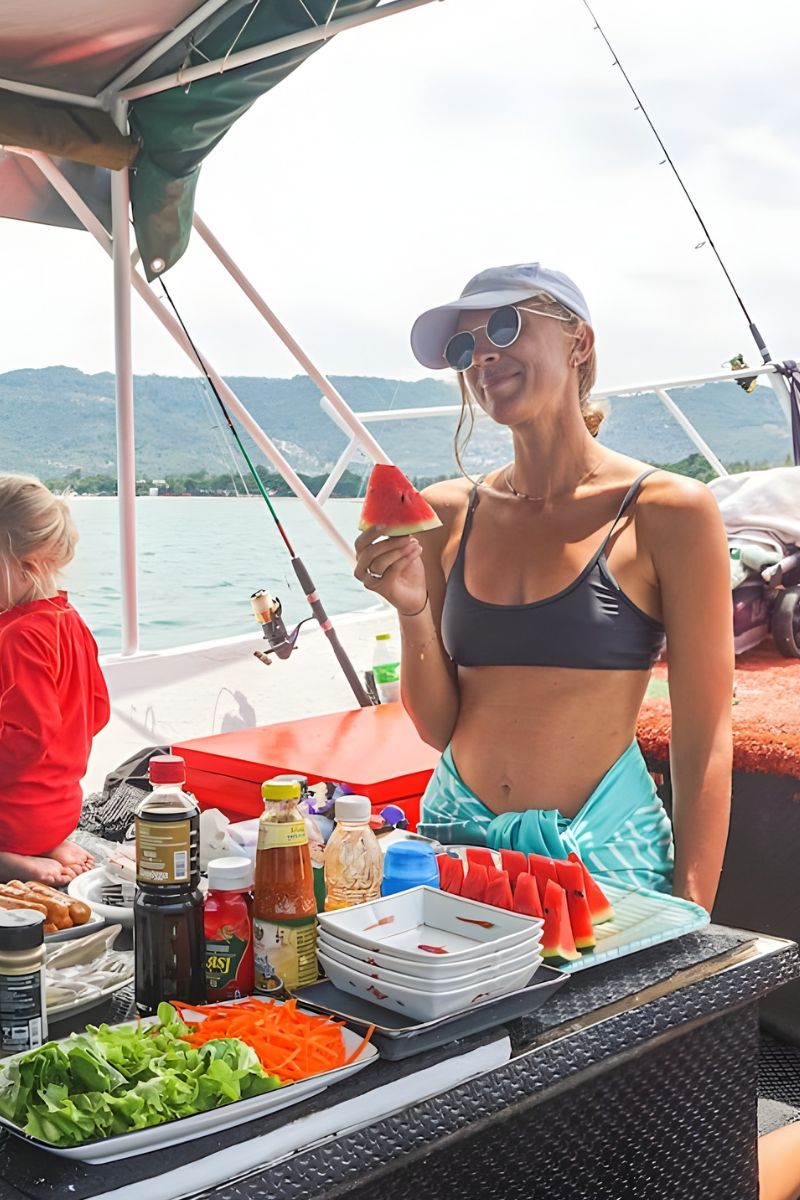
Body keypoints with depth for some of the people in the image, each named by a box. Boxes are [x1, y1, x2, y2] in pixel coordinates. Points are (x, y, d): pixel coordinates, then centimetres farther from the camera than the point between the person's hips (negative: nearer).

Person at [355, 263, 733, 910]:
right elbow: (439, 725, 5)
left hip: (602, 846, -3)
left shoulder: (667, 510, -9)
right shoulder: (446, 514, 2)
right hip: (457, 833, 4)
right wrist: (413, 610, -12)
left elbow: (705, 737, -8)